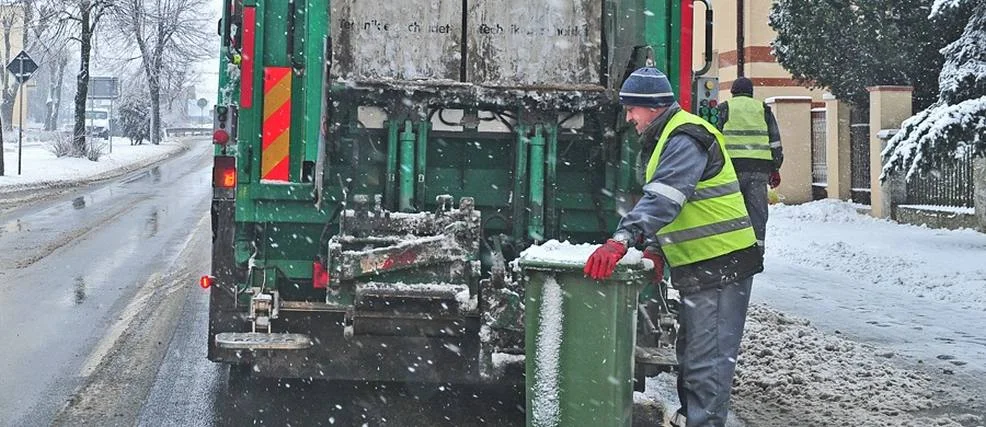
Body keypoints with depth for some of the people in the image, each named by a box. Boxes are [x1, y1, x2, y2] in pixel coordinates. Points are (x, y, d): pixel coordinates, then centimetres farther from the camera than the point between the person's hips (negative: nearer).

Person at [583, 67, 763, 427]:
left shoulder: (685, 139, -17)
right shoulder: (665, 139, 17)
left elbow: (662, 199, -31)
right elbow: (660, 199, 21)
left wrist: (621, 240, -39)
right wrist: (654, 248, 8)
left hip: (721, 264, -11)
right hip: (701, 264, 11)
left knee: (707, 360, -9)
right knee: (691, 352, 21)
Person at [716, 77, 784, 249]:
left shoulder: (724, 108, 10)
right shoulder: (763, 109, 16)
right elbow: (775, 141, 14)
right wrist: (775, 169, 16)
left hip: (733, 164, -2)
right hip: (760, 167, 2)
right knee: (757, 210, 4)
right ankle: (757, 247, 1)